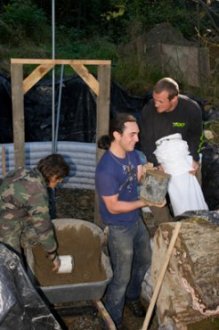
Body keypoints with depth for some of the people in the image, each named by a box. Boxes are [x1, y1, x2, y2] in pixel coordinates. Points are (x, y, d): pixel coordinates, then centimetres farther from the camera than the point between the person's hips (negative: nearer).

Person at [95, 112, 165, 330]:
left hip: (136, 220, 8)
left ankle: (132, 297, 53)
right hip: (119, 228, -8)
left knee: (144, 260, 26)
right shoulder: (106, 169, -30)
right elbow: (113, 207, -25)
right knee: (121, 277, 7)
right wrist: (144, 203, -23)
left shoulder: (132, 154, -5)